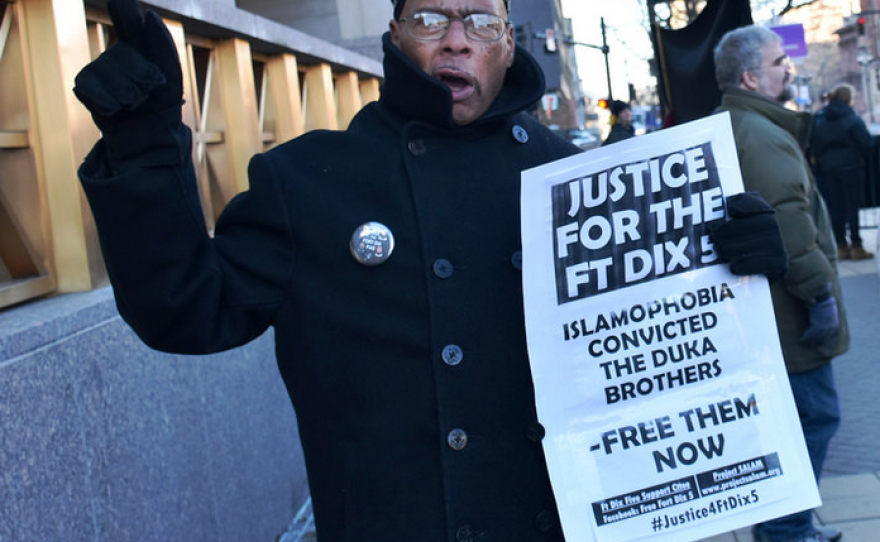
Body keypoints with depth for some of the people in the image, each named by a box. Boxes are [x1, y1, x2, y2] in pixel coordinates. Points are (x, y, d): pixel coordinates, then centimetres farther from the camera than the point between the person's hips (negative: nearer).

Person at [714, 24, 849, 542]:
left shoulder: (728, 127, 16)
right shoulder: (760, 135, -19)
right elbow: (789, 222, -26)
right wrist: (820, 291, -21)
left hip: (761, 312, 11)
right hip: (788, 317, -11)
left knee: (800, 417, 19)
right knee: (815, 415, -4)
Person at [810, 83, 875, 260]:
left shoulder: (820, 122, 7)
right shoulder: (853, 120, -10)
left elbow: (815, 148, 9)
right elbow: (867, 144, -9)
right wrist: (866, 163, 8)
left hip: (828, 169, 5)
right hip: (851, 166, -5)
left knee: (835, 206, 7)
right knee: (853, 205, -2)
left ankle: (841, 246, 9)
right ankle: (856, 246, -3)